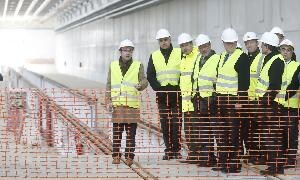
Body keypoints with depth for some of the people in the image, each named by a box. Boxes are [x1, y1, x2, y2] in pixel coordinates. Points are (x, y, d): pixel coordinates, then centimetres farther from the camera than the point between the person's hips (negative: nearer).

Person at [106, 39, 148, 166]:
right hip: (117, 105, 1)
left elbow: (144, 80, 0)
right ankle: (116, 155, 12)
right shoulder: (113, 66, 12)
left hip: (132, 105, -1)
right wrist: (108, 99, 4)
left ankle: (129, 156, 6)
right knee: (116, 133, 4)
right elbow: (109, 83, 14)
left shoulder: (138, 66, 7)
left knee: (131, 133, 0)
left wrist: (141, 85, -24)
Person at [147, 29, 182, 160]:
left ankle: (176, 150, 1)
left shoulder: (179, 54, 3)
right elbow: (150, 75, 8)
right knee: (165, 124, 3)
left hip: (177, 93, -2)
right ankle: (168, 150, 8)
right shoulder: (154, 56, 10)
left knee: (176, 123, -5)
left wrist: (180, 87, -8)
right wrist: (158, 88, -5)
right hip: (162, 94, 2)